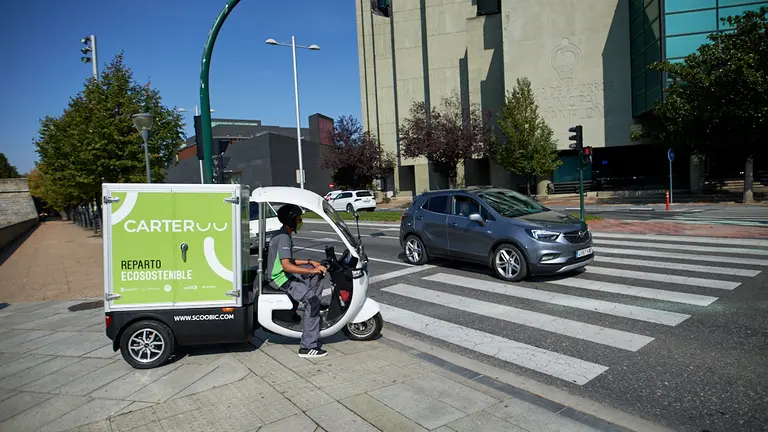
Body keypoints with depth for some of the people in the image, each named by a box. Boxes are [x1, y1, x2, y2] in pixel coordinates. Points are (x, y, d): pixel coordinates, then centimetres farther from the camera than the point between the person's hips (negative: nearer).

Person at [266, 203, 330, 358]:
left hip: (284, 274, 11)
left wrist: (310, 262, 9)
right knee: (312, 300, -22)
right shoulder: (284, 238, -20)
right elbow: (286, 266, -30)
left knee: (318, 274, 17)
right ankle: (307, 347, -22)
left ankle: (312, 310, 15)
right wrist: (311, 271, -29)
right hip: (280, 279, -11)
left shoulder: (283, 234, 13)